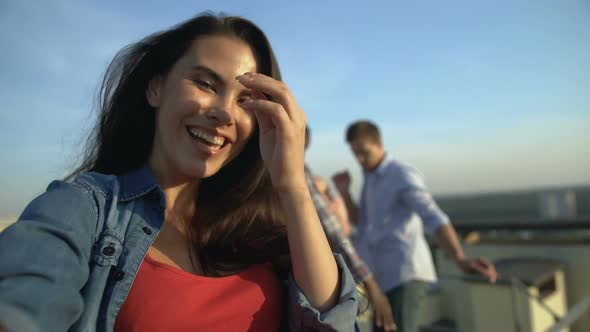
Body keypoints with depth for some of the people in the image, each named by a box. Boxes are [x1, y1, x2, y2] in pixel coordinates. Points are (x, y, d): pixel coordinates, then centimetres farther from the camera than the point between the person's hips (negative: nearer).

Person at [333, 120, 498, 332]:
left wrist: (460, 259, -39)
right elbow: (362, 223, 20)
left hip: (405, 274, -9)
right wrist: (344, 191, 6)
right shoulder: (371, 179, 17)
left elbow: (434, 218, -23)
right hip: (381, 276, 9)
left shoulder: (404, 175, -10)